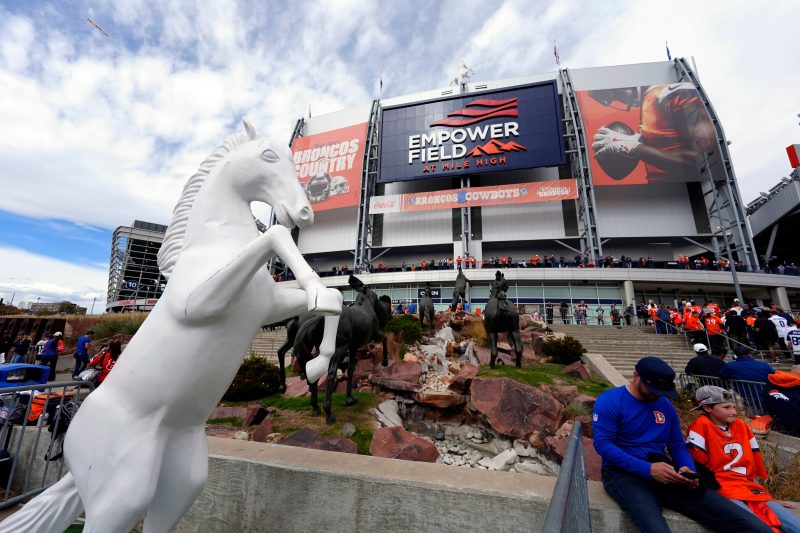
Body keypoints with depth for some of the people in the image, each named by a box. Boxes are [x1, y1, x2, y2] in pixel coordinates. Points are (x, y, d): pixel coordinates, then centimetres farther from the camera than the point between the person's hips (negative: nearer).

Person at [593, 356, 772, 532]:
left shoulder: (666, 405, 13)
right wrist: (648, 469, -21)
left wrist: (688, 469, -6)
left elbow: (678, 445, 17)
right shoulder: (609, 401, -9)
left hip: (665, 474, 6)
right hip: (624, 473, -6)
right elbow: (602, 444, -15)